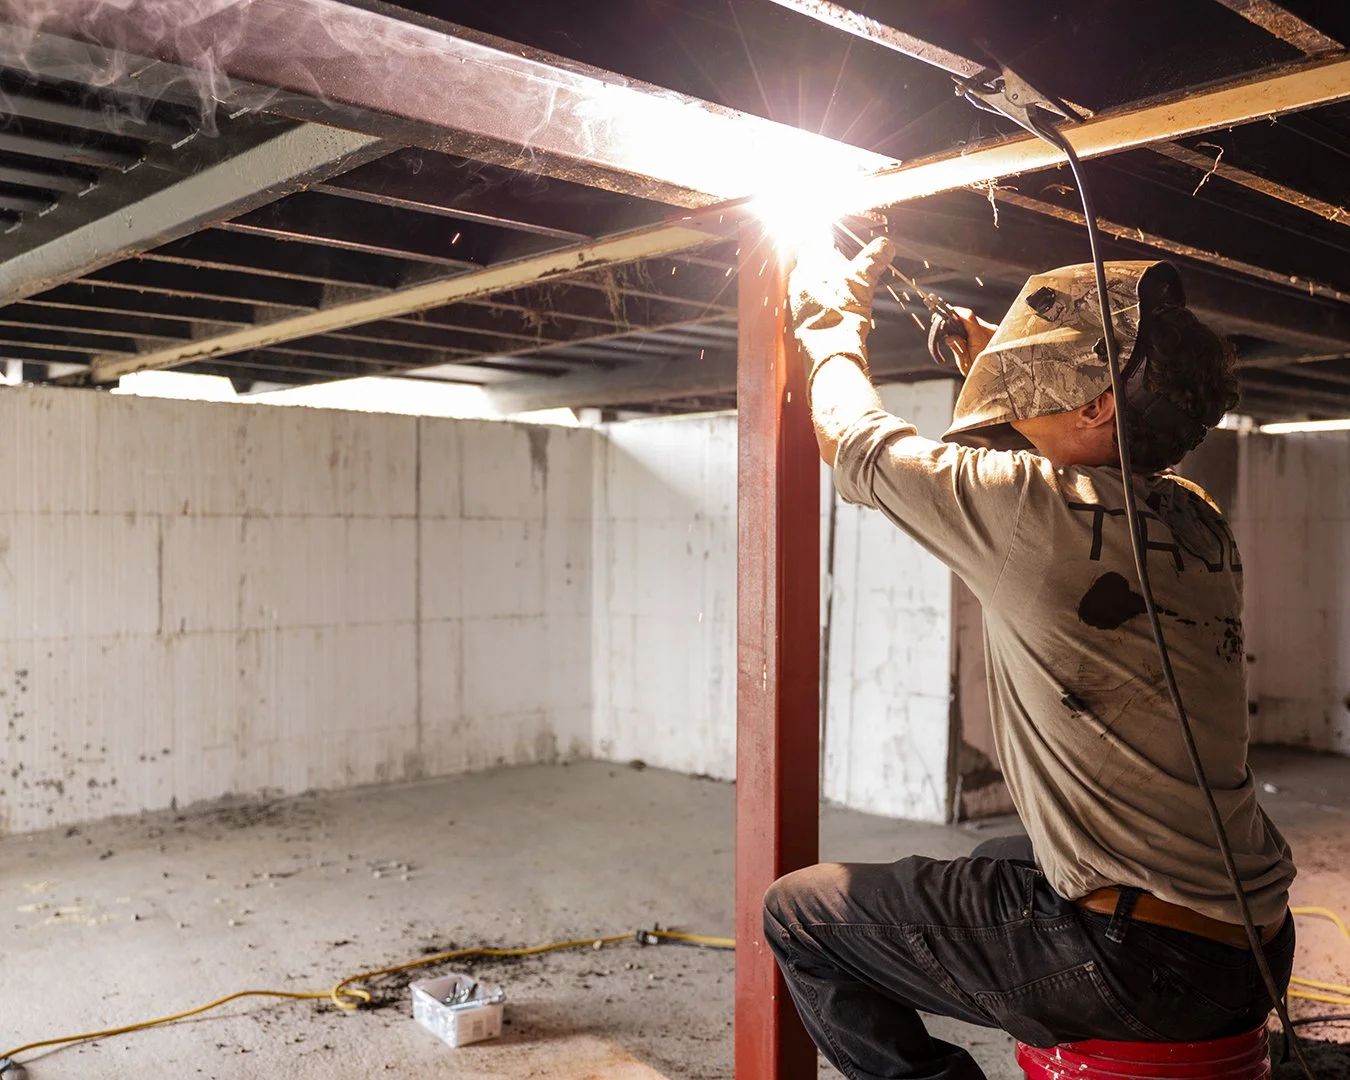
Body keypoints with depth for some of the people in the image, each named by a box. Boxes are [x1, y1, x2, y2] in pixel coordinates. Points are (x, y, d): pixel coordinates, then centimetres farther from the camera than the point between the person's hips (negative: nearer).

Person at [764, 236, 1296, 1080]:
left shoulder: (1039, 508, -19)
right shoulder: (1198, 520, 3)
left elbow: (861, 448, -2)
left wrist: (834, 320, 16)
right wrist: (989, 360, 23)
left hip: (1138, 967, -8)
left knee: (799, 912, 2)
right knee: (998, 861, 36)